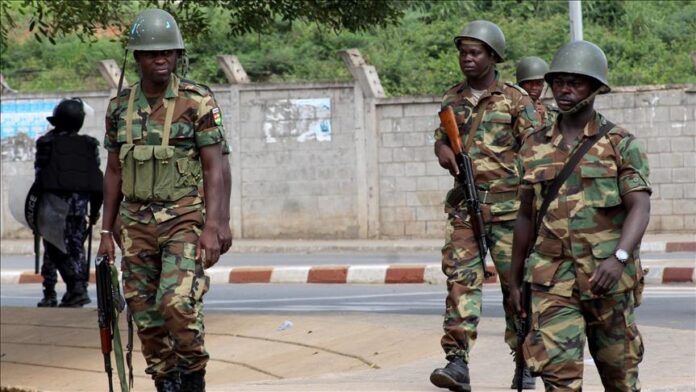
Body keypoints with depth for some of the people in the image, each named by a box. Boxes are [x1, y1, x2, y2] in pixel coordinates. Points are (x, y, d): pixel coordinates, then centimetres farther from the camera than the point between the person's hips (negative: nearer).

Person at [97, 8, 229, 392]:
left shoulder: (198, 102, -7)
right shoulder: (120, 106, 7)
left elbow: (214, 169, -9)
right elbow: (114, 172, 13)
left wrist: (212, 228, -19)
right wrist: (106, 232, 9)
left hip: (185, 218, -5)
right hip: (137, 221, 5)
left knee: (178, 302, -21)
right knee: (145, 312, 4)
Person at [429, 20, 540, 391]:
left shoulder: (515, 99, -2)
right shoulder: (453, 98, 11)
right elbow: (441, 138, 24)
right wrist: (444, 150, -1)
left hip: (508, 205, -3)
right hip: (464, 204, 3)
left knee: (516, 282, 4)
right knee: (460, 277, -10)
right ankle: (457, 361, -17)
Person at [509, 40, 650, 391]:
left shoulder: (621, 144, -1)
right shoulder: (535, 147, 11)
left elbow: (640, 208, -13)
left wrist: (619, 257, -30)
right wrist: (515, 281, 16)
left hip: (608, 278, -2)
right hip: (552, 281, 2)